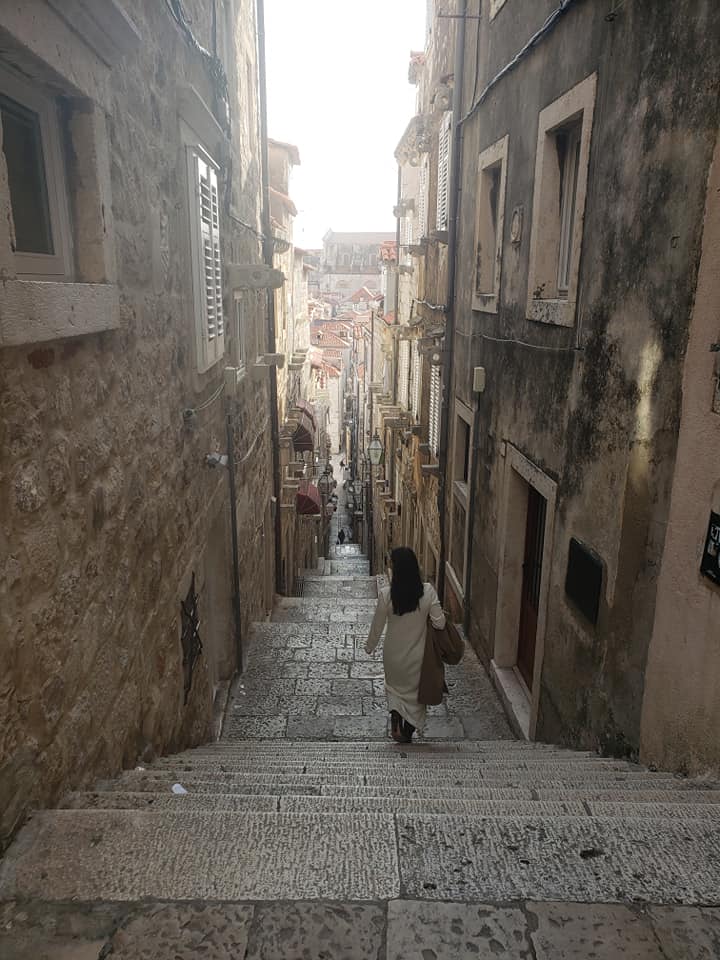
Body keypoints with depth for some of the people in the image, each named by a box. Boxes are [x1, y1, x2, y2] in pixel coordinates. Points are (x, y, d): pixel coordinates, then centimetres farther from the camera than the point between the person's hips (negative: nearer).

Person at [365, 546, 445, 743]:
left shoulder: (386, 594, -20)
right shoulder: (427, 591, -18)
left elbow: (377, 625, -8)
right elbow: (439, 623, -15)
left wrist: (369, 647, 9)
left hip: (394, 653, 0)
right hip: (418, 654, 1)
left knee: (395, 686, 26)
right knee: (414, 692, 22)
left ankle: (395, 720, 5)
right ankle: (408, 734, 32)